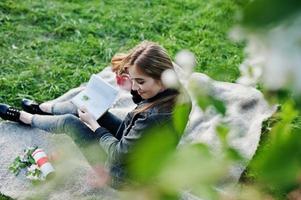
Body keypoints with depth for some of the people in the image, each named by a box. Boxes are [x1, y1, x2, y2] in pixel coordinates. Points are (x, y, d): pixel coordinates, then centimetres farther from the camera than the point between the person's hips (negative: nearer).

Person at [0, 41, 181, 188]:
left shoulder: (156, 116, -40)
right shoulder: (174, 94, -15)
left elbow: (118, 154, -28)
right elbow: (145, 106, 8)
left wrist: (93, 124, -15)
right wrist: (135, 90, -11)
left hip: (125, 176, -7)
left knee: (69, 122, 2)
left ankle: (24, 117, 33)